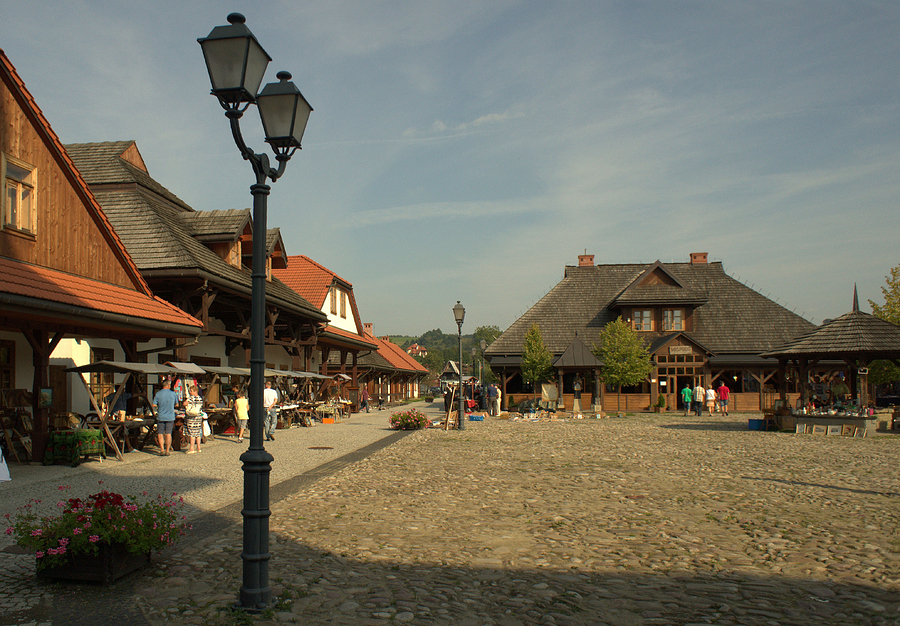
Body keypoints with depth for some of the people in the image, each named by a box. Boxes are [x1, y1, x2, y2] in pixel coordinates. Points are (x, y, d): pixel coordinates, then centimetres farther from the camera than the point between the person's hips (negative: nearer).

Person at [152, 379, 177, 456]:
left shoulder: (158, 394, -4)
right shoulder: (173, 393, -3)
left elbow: (154, 405, -6)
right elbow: (176, 404, 8)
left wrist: (158, 407, 14)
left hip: (161, 417, 0)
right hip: (170, 416, 1)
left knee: (160, 434, 8)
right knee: (168, 434, 5)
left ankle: (162, 450, 2)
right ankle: (167, 450, 7)